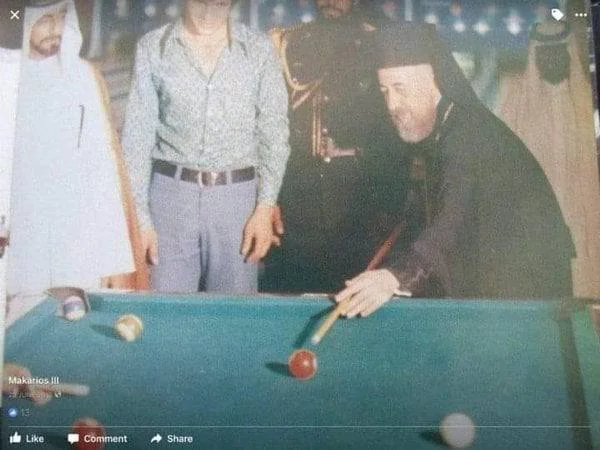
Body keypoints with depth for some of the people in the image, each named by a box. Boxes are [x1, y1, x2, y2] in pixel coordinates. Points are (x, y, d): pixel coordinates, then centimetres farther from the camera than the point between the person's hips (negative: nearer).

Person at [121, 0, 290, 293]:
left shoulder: (260, 49, 3)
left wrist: (265, 208, -6)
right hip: (171, 194, 0)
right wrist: (139, 215, -4)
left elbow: (274, 135, 3)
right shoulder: (152, 47, 2)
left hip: (237, 197, 1)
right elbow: (137, 135, 1)